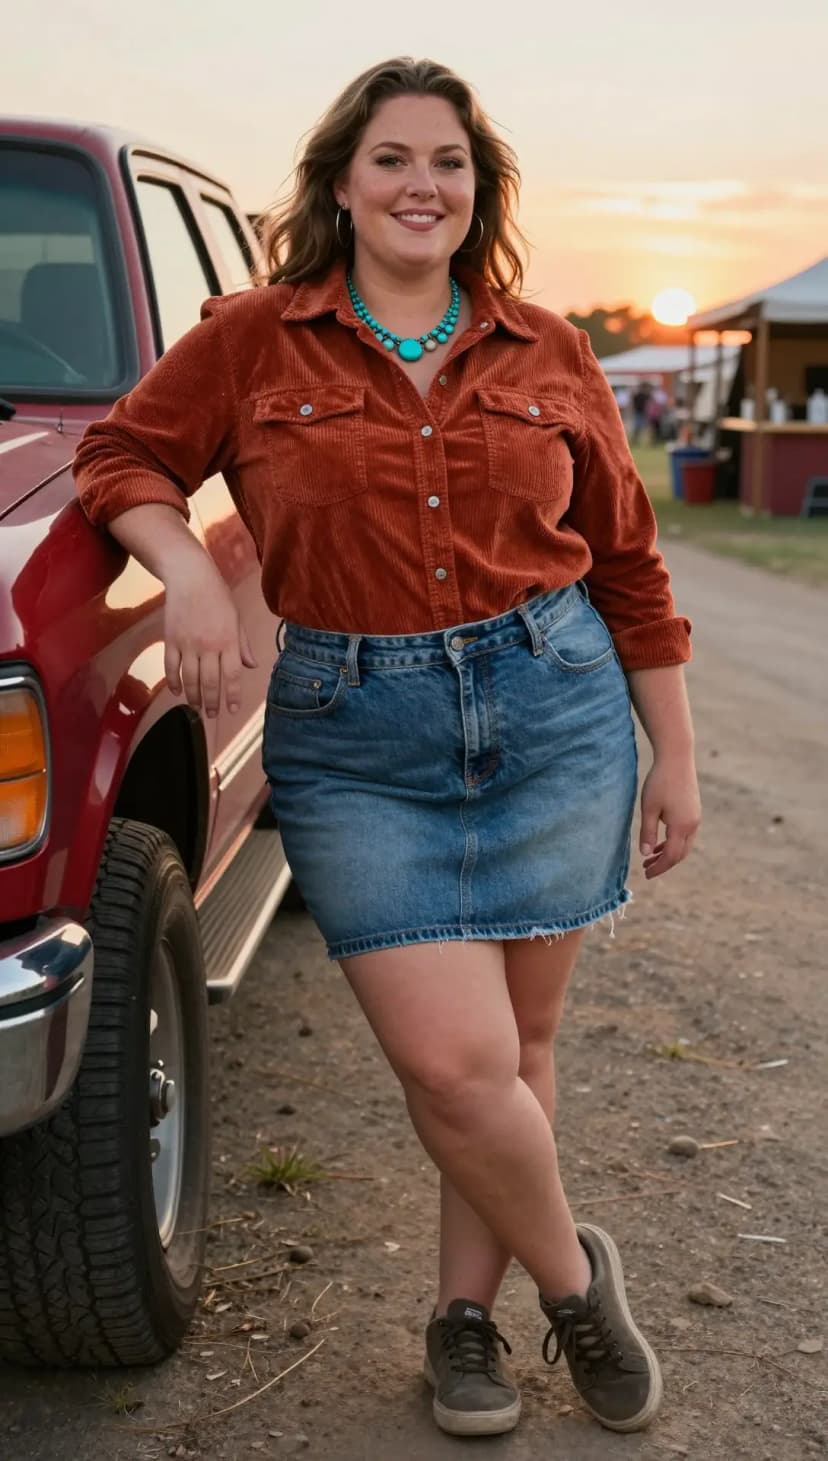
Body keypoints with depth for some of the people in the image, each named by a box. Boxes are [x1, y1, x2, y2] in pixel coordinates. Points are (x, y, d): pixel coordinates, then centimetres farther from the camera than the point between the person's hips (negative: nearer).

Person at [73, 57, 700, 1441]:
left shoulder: (548, 354, 7)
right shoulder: (254, 339, 2)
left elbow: (626, 561, 11)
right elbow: (122, 454, 9)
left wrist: (674, 755, 11)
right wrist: (186, 568, -12)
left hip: (555, 714, 2)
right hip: (356, 741, -2)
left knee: (513, 1046, 9)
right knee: (455, 1061, -9)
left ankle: (467, 1308, 30)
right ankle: (571, 1275, 20)